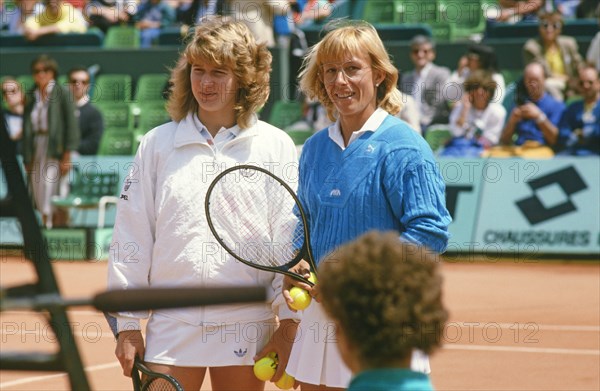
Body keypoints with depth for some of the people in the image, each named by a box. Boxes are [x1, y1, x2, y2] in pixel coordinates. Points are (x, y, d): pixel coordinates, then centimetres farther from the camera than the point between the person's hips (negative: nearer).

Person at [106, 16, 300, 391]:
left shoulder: (277, 146, 3)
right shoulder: (157, 144, 6)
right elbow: (132, 236, 6)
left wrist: (289, 322, -3)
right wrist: (128, 324, 3)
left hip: (247, 328, -1)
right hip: (171, 327, 1)